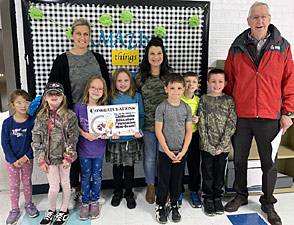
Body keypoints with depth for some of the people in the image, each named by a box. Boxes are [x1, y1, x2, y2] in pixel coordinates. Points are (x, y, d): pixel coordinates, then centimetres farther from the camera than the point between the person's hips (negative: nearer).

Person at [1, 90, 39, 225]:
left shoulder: (32, 121, -12)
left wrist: (26, 156, -14)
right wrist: (14, 160, -13)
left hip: (27, 159, 0)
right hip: (11, 160, 0)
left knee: (27, 182, 16)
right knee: (14, 185, 13)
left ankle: (28, 204, 37)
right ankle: (14, 210, 28)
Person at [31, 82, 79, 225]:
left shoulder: (70, 115, -6)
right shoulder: (40, 117, 0)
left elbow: (73, 137, -6)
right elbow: (36, 139, 1)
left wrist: (68, 157, -10)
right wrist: (40, 160, -3)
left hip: (64, 156, -1)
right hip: (49, 157, 1)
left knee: (65, 184, 13)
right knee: (53, 187, 6)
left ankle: (64, 210, 33)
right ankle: (51, 211, 32)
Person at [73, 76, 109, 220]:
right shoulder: (79, 106, -9)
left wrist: (106, 134, -20)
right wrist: (85, 134, -16)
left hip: (99, 148, 0)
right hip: (84, 148, 0)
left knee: (97, 176, 14)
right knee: (85, 176, 13)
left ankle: (94, 201, 34)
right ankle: (85, 203, 31)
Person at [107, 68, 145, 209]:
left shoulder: (136, 96, -1)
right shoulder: (111, 97, 0)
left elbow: (141, 115, -1)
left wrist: (139, 130, -18)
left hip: (131, 138, -1)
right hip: (115, 138, 1)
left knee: (129, 166, 11)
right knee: (117, 166, 14)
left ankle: (129, 194, 30)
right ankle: (117, 192, 35)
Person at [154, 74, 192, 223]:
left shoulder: (187, 108, 0)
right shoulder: (162, 107, -8)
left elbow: (189, 131, 2)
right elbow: (158, 131, -9)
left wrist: (183, 151, -7)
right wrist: (168, 151, -12)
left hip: (181, 152, 3)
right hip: (165, 151, -2)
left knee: (177, 180, 14)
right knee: (164, 180, 7)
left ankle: (174, 205, 33)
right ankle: (160, 207, 26)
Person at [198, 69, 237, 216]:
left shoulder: (229, 100, 0)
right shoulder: (204, 99, 0)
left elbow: (232, 124, -5)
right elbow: (201, 124, -4)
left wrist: (221, 145, -11)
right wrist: (207, 145, -11)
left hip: (223, 146, 1)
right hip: (207, 145, 0)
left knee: (220, 173, 13)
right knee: (207, 173, 9)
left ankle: (217, 197, 31)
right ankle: (208, 199, 26)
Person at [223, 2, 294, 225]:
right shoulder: (237, 48, 3)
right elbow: (228, 82, 7)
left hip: (270, 117, -1)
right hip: (241, 116, 1)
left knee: (270, 163, 11)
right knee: (239, 159, 14)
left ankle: (268, 203, 32)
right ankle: (241, 196, 36)